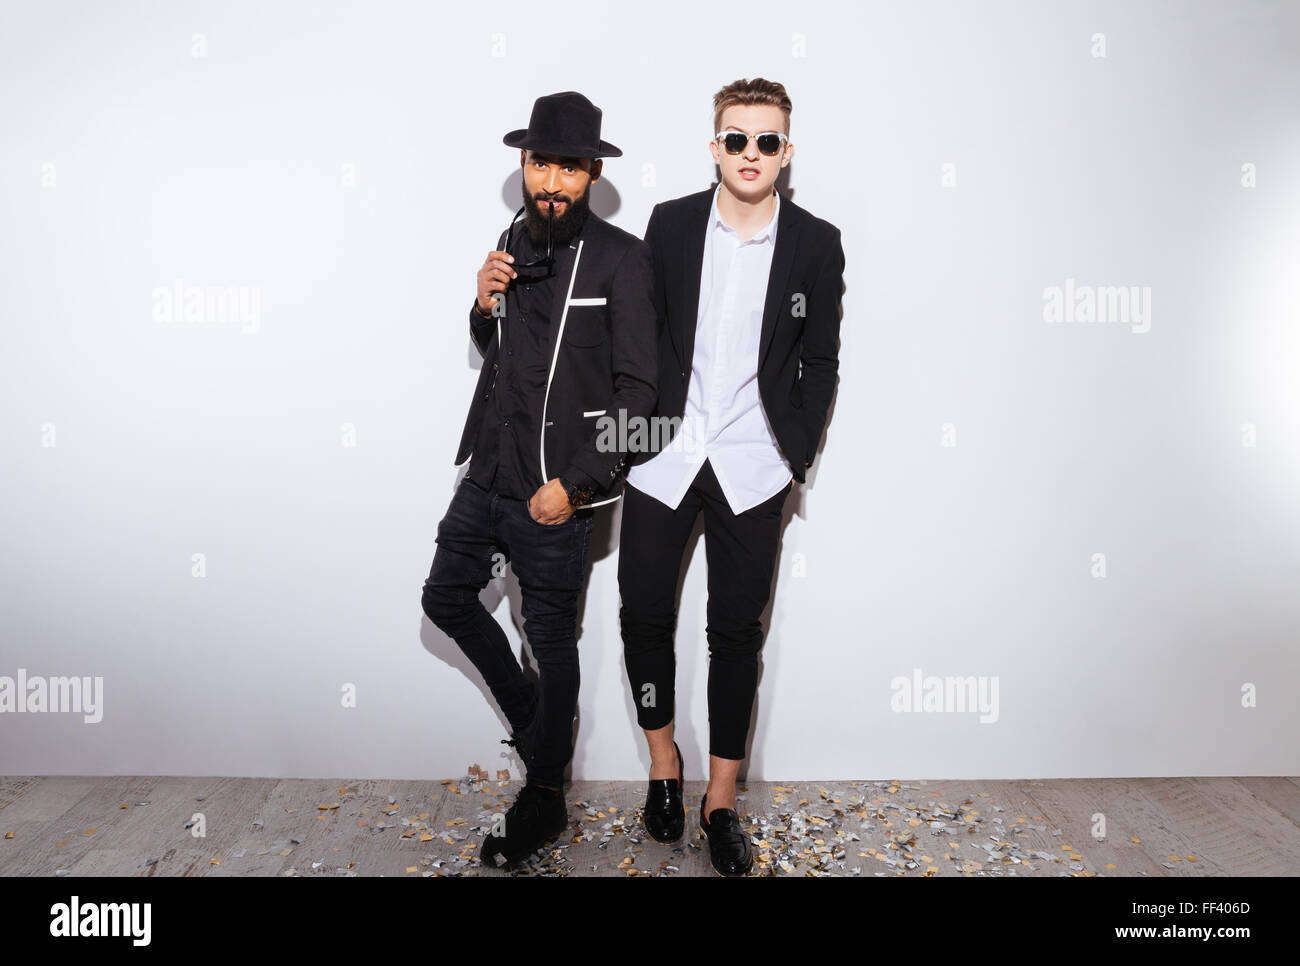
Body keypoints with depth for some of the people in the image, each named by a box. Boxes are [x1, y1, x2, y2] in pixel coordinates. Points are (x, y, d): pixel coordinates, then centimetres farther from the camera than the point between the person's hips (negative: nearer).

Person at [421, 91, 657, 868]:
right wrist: (484, 307, -2)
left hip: (557, 487, -7)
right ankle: (528, 716, 39)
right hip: (489, 470, 7)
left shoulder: (622, 259, -12)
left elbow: (638, 391, -14)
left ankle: (545, 799, 24)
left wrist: (573, 484, -18)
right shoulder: (514, 243, 9)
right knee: (447, 597, 17)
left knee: (553, 641, 5)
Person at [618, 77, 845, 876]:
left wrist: (796, 457, -1)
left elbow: (821, 361, 4)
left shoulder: (816, 243, 0)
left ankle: (722, 800, 21)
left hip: (752, 468, -1)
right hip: (663, 457, 1)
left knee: (737, 632, 6)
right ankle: (664, 761, 30)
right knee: (644, 614, 6)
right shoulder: (670, 223, 3)